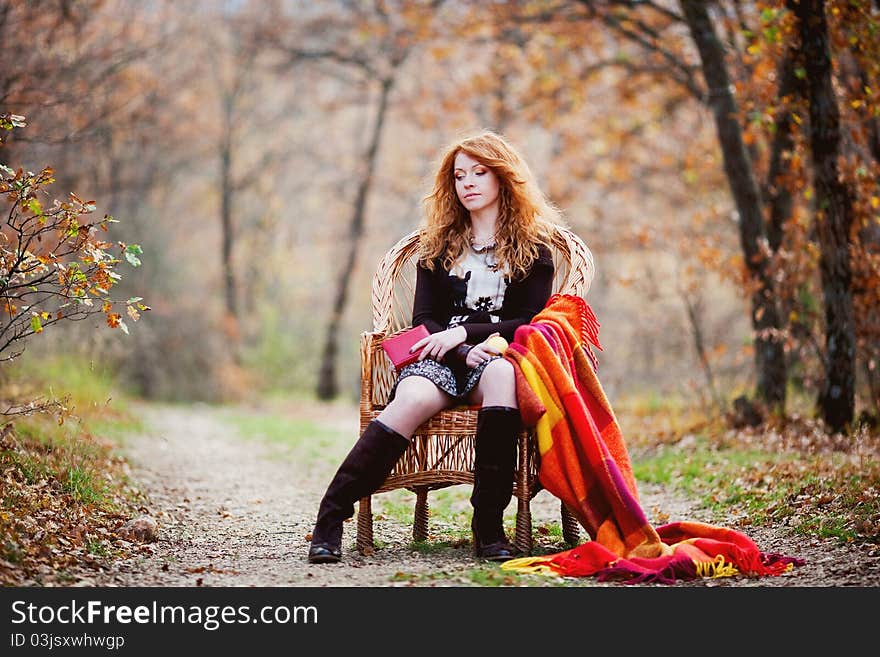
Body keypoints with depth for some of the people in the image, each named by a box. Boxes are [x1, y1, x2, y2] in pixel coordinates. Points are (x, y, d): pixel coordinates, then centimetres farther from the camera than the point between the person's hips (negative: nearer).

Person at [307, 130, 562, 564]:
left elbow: (529, 322, 3)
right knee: (412, 399, -35)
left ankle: (488, 524, -41)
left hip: (498, 359, -1)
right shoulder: (439, 244, 19)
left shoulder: (531, 246, 14)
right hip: (441, 360, 1)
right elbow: (424, 320, 10)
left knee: (501, 373, -40)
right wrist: (465, 352, -10)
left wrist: (465, 332, -10)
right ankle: (330, 518, -40)